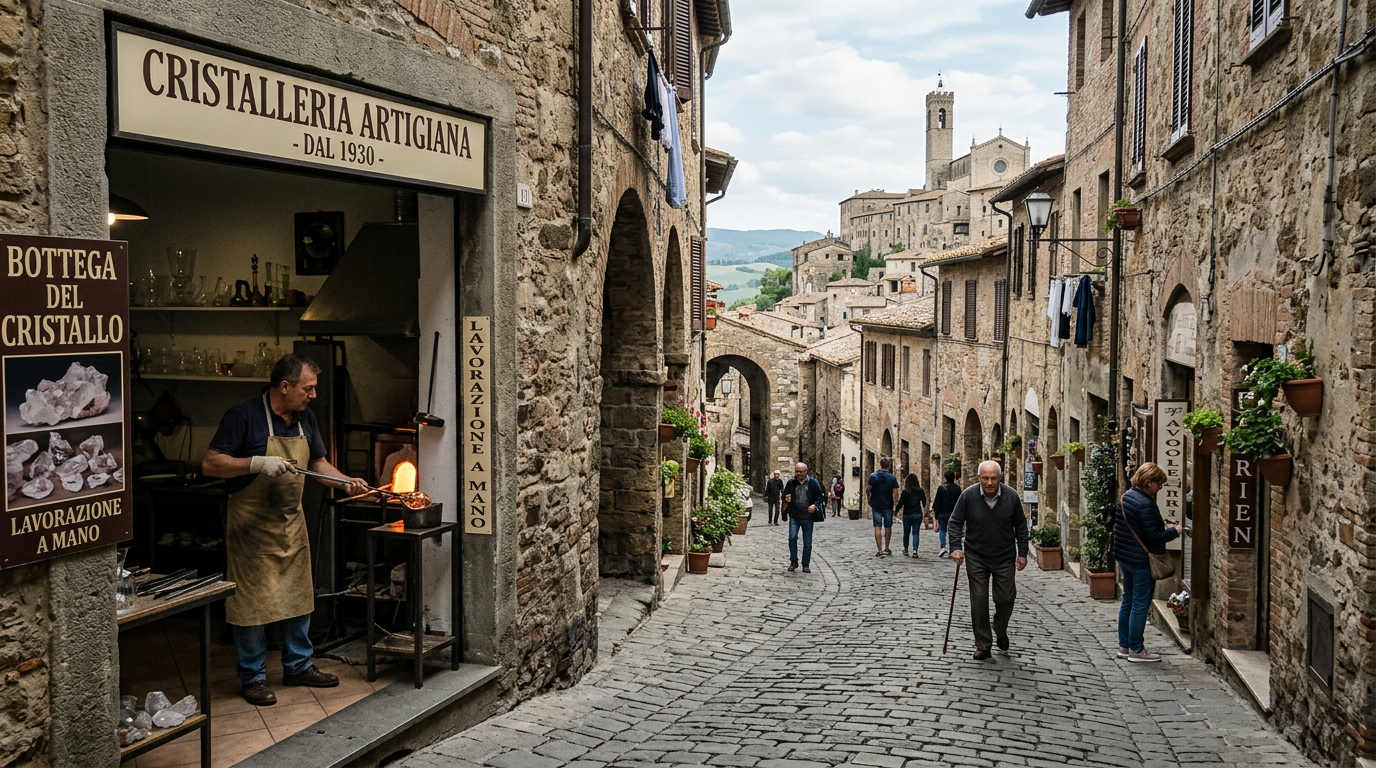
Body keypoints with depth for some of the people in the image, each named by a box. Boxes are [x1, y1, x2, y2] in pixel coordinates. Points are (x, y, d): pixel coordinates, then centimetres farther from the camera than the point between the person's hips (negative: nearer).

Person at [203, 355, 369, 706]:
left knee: (298, 595, 13)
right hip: (252, 524, -7)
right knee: (253, 601, 0)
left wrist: (346, 480, -1)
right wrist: (257, 463, -28)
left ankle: (298, 666, 27)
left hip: (292, 521, 7)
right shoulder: (244, 415, -15)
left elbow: (318, 462, 17)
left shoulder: (305, 418, 7)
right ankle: (253, 677, 13)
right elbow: (210, 464, -17)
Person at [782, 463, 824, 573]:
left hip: (808, 517, 0)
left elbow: (819, 496, 2)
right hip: (794, 517, 0)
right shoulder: (791, 482, 3)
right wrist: (786, 499, -14)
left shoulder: (813, 482, 0)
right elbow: (784, 494, 10)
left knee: (807, 542, 5)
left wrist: (815, 505, -17)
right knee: (792, 538, -13)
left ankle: (806, 565, 16)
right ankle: (793, 562, 3)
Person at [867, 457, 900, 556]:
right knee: (888, 527, 15)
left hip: (876, 506, -1)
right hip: (888, 506, 1)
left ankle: (879, 550, -7)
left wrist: (870, 501, 13)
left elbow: (868, 490, -3)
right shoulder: (892, 478, -5)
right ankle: (887, 548, 25)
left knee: (878, 528, -1)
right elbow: (895, 493, -8)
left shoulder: (873, 476, -6)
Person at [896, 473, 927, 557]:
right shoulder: (920, 491, -3)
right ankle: (915, 550, -10)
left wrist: (896, 511, 7)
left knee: (906, 533, 13)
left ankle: (905, 550, 24)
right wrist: (923, 507, 29)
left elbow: (900, 503, -9)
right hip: (917, 514, 1)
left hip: (907, 515, -1)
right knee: (916, 533, 2)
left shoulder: (905, 492, -11)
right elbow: (924, 502, 7)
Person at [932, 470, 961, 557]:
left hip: (942, 513, -2)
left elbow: (937, 501, -7)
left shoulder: (941, 487, -7)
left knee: (942, 530, 9)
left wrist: (935, 511, 0)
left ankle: (943, 547, -8)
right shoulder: (957, 488, 0)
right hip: (954, 513, 2)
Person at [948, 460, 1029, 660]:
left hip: (1004, 558, 1)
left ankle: (1001, 631, 33)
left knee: (1005, 598, 3)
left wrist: (1022, 553, 2)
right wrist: (956, 547, -15)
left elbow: (1021, 527, 3)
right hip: (976, 558, -1)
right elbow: (955, 522, -4)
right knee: (979, 601, 0)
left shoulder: (1011, 496, -8)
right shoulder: (968, 495, -12)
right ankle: (983, 645, 10)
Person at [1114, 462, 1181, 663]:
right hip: (1141, 561, -9)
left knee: (1128, 601, 16)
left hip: (1124, 556, 9)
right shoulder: (1146, 504, -22)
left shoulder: (1127, 496, 7)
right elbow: (1152, 537, -21)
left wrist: (1162, 526, 12)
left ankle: (1124, 646, 23)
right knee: (1140, 604, 0)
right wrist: (1173, 531, -7)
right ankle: (1136, 650, 7)